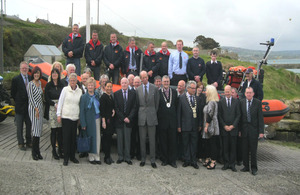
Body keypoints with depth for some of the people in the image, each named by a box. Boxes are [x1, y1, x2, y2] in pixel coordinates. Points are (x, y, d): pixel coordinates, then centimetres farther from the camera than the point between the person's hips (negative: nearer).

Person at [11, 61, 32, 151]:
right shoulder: (16, 79, -6)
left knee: (29, 125, 12)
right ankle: (21, 143, 15)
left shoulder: (31, 78, 5)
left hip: (29, 106, 4)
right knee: (19, 126, 5)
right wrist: (18, 102, 0)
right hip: (20, 107, -3)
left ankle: (28, 142, 24)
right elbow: (13, 93, -1)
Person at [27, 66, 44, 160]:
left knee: (39, 129, 7)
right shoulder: (30, 84, -7)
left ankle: (37, 151, 12)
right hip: (33, 108, -7)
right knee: (35, 128, -9)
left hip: (40, 107, 7)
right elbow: (31, 97, -11)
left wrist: (41, 109, 13)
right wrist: (36, 108, -14)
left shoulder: (40, 83, 14)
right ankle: (34, 152, -2)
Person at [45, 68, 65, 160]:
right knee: (53, 130, -1)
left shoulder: (61, 85, 9)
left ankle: (60, 150, 12)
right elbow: (46, 98, 0)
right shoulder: (48, 85, 4)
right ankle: (54, 151, 7)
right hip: (52, 109, -2)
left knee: (60, 130, 3)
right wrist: (54, 104, -12)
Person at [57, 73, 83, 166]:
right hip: (66, 116, -3)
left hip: (75, 117, 3)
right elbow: (60, 102, 1)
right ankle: (66, 157, 7)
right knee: (66, 137, -1)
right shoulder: (65, 89, -1)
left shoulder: (80, 91, 6)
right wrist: (59, 114, -2)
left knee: (73, 137, 7)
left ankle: (72, 156, 19)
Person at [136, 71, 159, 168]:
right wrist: (141, 112, 8)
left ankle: (152, 160, 10)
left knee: (152, 140, 2)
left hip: (151, 116, -1)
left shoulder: (154, 88, 1)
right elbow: (137, 103, 12)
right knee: (142, 139, 6)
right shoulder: (138, 89, 6)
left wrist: (154, 113, 6)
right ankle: (143, 159, 17)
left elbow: (157, 102, 6)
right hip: (142, 117, 1)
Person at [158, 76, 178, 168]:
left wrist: (175, 117, 1)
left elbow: (176, 105, 7)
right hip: (162, 121, -2)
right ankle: (164, 159, 19)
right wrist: (157, 118, -7)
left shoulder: (174, 92, 8)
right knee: (163, 141, 7)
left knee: (172, 141, 6)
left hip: (172, 120, 2)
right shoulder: (158, 92, -1)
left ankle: (172, 160, 15)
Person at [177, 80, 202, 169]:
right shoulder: (182, 98, -2)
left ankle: (194, 161, 17)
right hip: (185, 125, -3)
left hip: (195, 126, 3)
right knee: (186, 144, 7)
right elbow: (179, 113, -3)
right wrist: (179, 126, -5)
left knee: (194, 144, 7)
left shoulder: (197, 98, 8)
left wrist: (200, 124, 7)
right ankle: (187, 160, 19)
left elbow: (199, 112, 11)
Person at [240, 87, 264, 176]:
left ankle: (254, 168, 14)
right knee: (245, 149, 9)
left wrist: (261, 131, -9)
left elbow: (260, 118, -5)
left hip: (254, 129, -2)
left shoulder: (257, 102, -4)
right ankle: (246, 166, 21)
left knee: (253, 150, 4)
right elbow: (240, 116, 4)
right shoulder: (241, 102, 3)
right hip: (244, 129, 3)